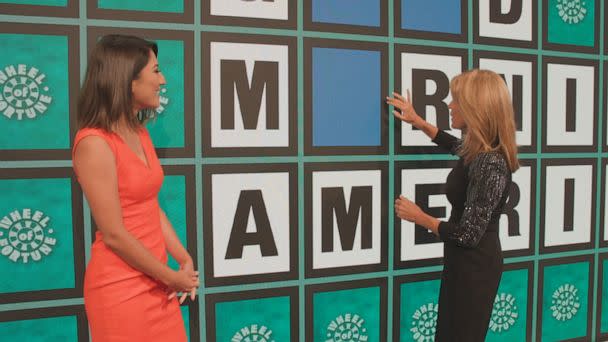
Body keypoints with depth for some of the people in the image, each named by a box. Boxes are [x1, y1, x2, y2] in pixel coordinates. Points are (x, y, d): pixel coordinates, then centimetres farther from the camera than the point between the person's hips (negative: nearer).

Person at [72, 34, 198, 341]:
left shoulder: (140, 135, 6)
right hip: (121, 288, -7)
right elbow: (114, 235, -19)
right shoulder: (94, 143, -19)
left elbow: (152, 208, 7)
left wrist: (185, 262, -2)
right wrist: (172, 277, -10)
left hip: (156, 283, 7)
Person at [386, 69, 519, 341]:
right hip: (464, 262, 9)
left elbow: (467, 235, -27)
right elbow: (455, 145, 27)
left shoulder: (490, 164, -28)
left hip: (475, 268, -9)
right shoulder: (478, 150, 0)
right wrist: (417, 121, 27)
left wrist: (419, 217, -13)